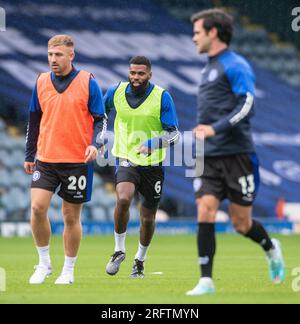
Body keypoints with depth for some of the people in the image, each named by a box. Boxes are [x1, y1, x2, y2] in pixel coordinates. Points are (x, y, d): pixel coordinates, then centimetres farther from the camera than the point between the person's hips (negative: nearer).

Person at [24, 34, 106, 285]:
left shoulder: (87, 82, -4)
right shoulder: (41, 82, 6)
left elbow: (101, 119, 0)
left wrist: (95, 144, -18)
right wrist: (29, 156, 16)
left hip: (77, 160, -3)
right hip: (45, 158, 3)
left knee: (72, 216, 3)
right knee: (38, 207, -12)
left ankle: (68, 271, 16)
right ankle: (44, 263, 5)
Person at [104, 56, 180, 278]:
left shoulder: (162, 97, -10)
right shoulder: (116, 92, -2)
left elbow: (174, 134, -11)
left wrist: (152, 144, -28)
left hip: (153, 165, 0)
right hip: (127, 161, 0)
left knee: (148, 219, 8)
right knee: (123, 199, -28)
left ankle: (140, 260, 33)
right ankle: (119, 251, -9)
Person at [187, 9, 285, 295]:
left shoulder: (235, 66, -9)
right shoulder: (209, 69, 18)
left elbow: (247, 106, -18)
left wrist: (215, 129, -25)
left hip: (236, 154, -7)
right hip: (209, 156, 7)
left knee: (241, 223, 1)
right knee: (205, 213, -10)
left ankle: (271, 250, 32)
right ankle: (206, 282, -11)